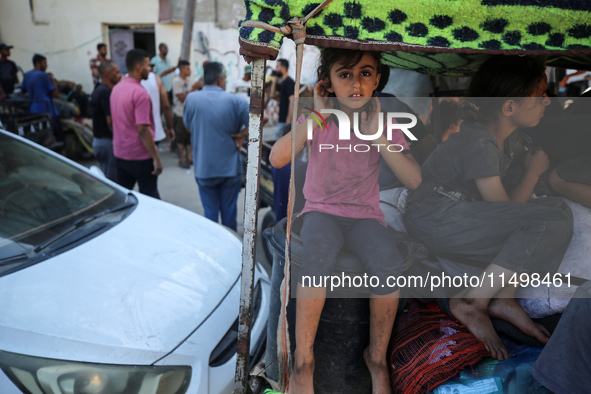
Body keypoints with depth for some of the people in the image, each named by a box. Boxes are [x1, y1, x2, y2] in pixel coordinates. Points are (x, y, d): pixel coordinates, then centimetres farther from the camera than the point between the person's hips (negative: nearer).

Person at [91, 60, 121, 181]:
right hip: (108, 141, -10)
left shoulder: (98, 90, 14)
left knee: (105, 179, 16)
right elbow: (111, 120, -22)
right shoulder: (106, 92, -17)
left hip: (98, 140, 10)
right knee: (112, 180, -5)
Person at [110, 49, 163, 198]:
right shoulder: (140, 93, -19)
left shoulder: (116, 89, 8)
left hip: (120, 154, 8)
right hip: (141, 156, -8)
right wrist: (156, 158, -20)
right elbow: (143, 129, -24)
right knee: (150, 198, 5)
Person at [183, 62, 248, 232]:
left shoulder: (191, 99, -5)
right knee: (229, 211, 14)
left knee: (210, 211, 10)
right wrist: (241, 135, -2)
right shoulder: (234, 100, -8)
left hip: (204, 169, 0)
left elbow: (188, 127, 8)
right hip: (230, 167, 0)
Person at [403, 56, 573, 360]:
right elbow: (506, 207, -14)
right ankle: (472, 302, -15)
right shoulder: (479, 144, -21)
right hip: (435, 219, -10)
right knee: (554, 216, -19)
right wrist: (535, 170, -1)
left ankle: (503, 297, -4)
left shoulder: (504, 134, 8)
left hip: (460, 211, 10)